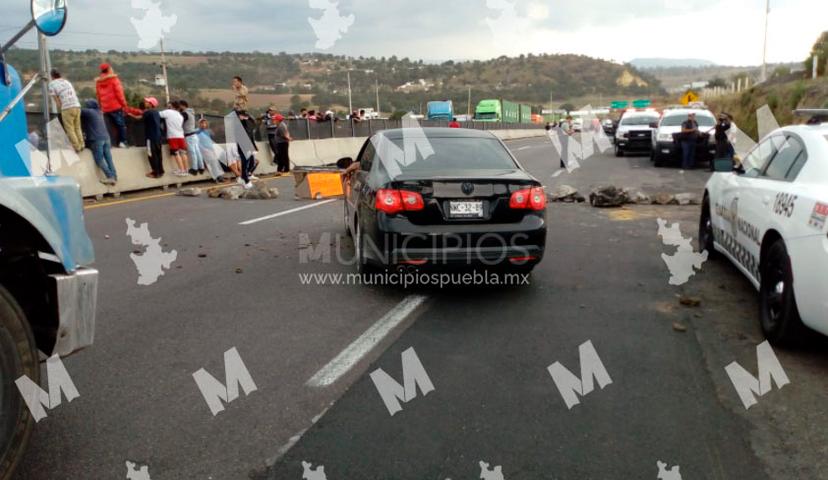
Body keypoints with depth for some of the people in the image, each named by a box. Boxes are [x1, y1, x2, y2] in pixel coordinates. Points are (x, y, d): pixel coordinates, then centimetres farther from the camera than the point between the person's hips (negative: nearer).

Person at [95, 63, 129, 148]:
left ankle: (118, 142, 7)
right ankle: (123, 141, -17)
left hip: (105, 108, 6)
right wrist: (124, 104, -3)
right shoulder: (113, 79, -4)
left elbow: (98, 96, 14)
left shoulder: (98, 82, 14)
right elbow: (119, 92, -8)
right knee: (122, 125, -4)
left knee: (116, 125, 12)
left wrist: (101, 106, 17)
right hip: (116, 106, -6)